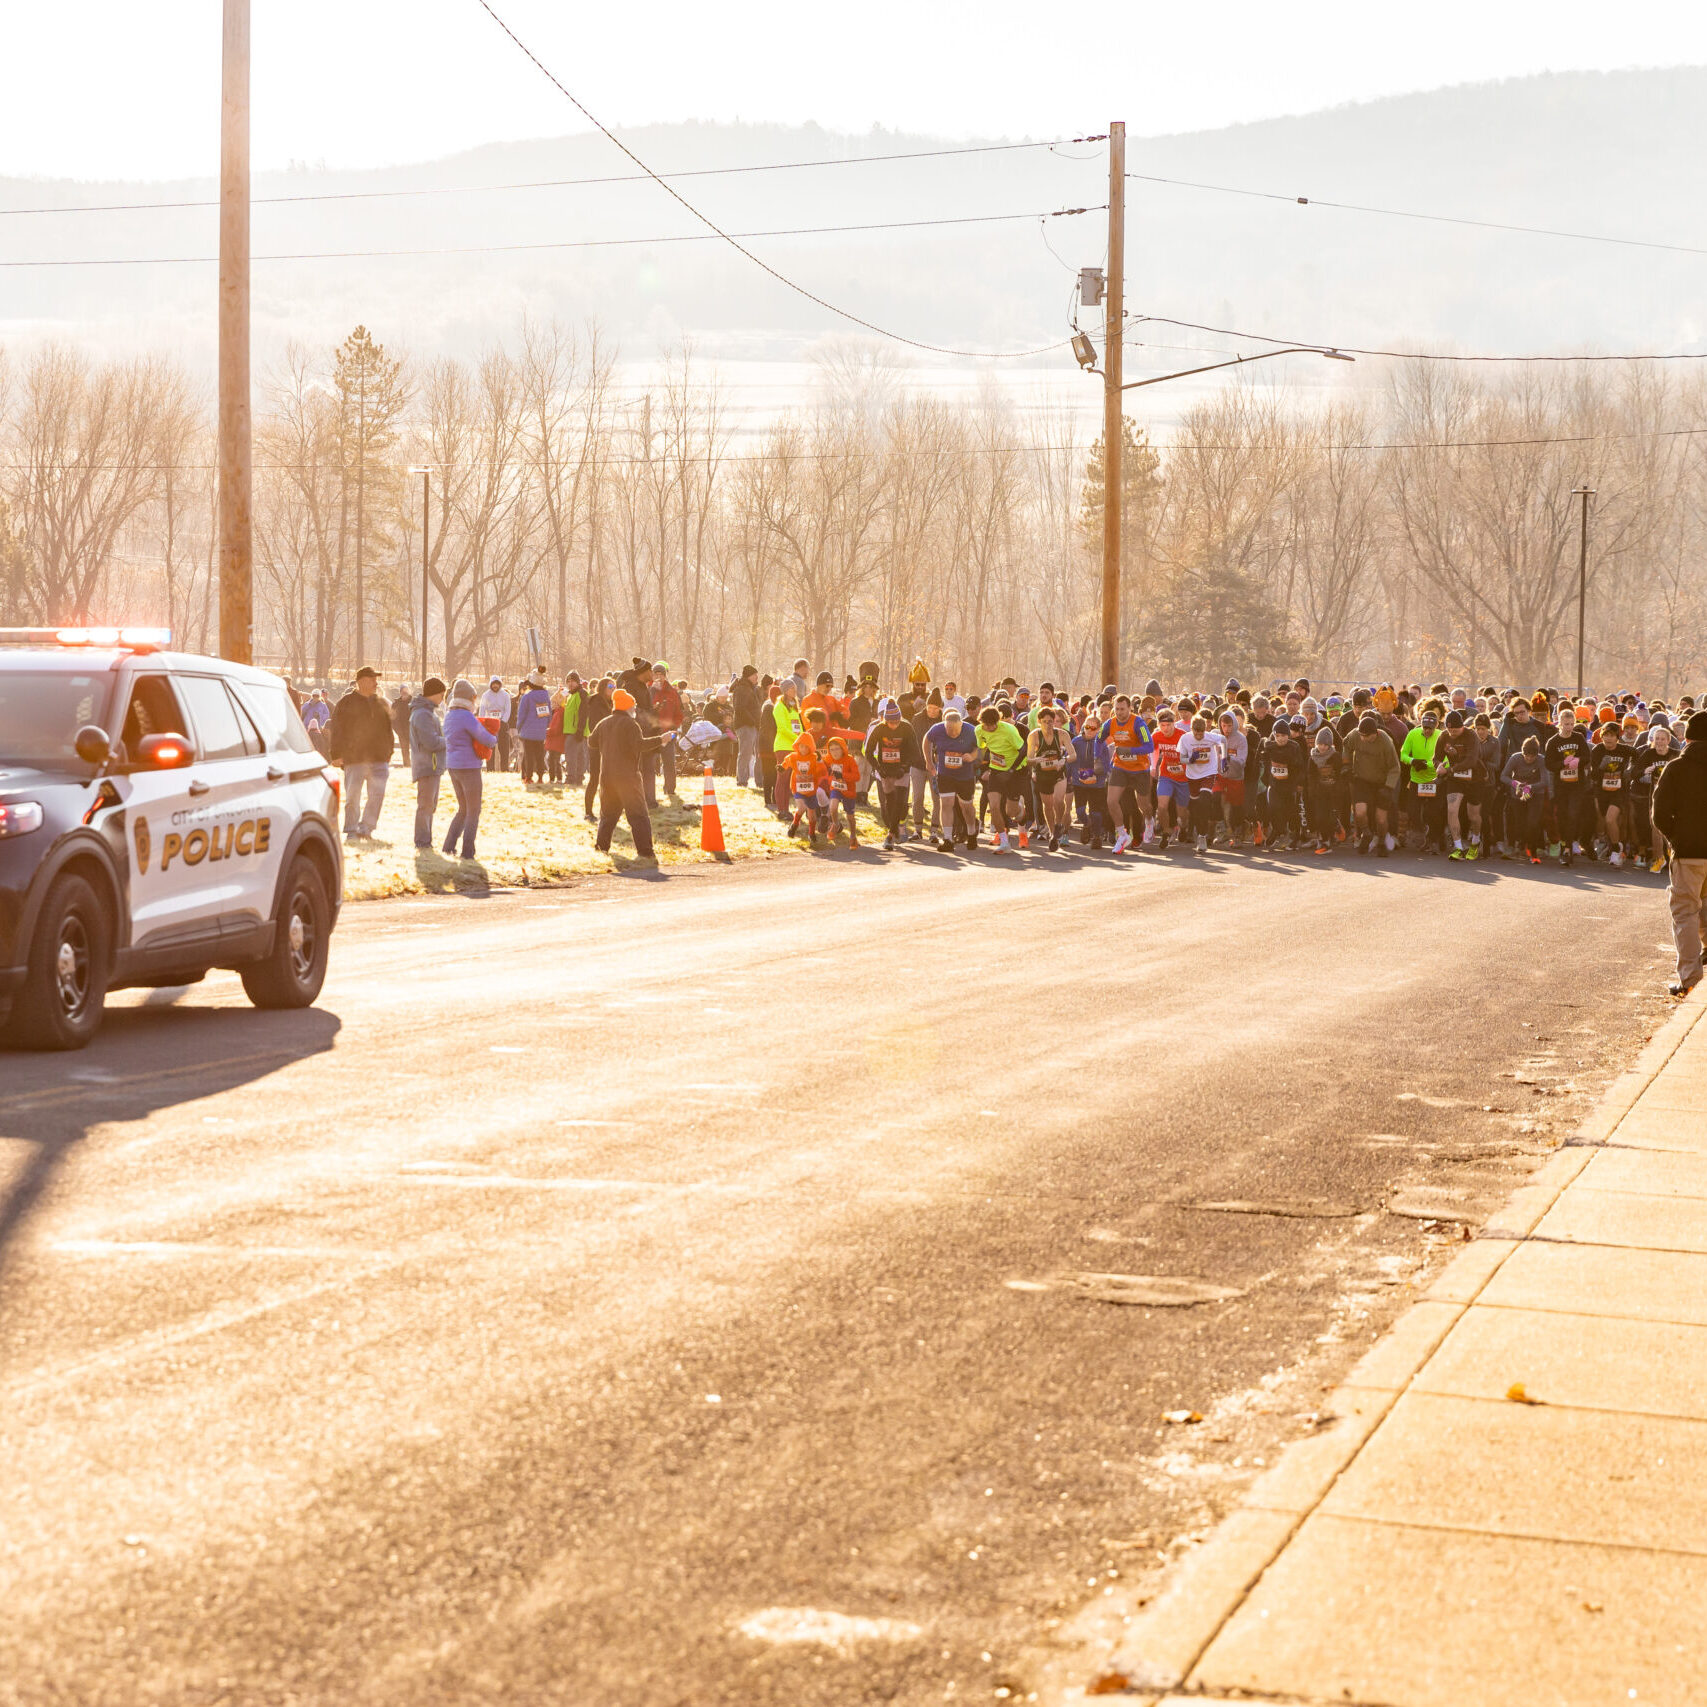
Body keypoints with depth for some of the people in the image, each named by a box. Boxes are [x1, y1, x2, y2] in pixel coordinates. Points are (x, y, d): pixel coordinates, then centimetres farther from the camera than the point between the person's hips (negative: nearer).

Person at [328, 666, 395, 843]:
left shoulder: (382, 704, 14)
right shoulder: (347, 703, 1)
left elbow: (389, 731, 21)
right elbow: (337, 730, 0)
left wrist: (388, 753, 16)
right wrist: (336, 754, -6)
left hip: (379, 760, 4)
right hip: (354, 758, -3)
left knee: (377, 795, -3)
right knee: (352, 797, 0)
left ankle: (366, 828, 6)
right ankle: (351, 831, 8)